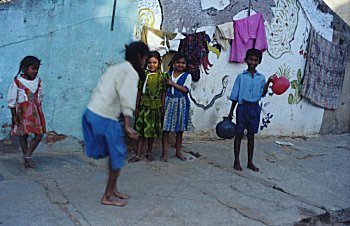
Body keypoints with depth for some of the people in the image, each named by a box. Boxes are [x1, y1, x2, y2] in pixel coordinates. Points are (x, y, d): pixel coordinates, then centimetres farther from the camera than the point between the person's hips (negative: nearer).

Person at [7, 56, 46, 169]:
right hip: (23, 111, -4)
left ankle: (28, 156, 14)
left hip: (36, 111, 4)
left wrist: (38, 110, 14)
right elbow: (12, 100, -6)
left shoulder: (38, 80, 2)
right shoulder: (17, 82, -10)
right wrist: (14, 116, -7)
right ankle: (26, 159, 19)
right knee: (23, 135, 5)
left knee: (39, 134, 0)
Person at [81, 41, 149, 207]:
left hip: (92, 112, 9)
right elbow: (127, 99, -18)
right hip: (104, 118, -9)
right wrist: (128, 126, -22)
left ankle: (113, 190, 28)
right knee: (118, 155, 4)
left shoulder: (115, 68, 19)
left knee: (115, 154, 19)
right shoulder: (131, 72, -7)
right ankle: (108, 196, 13)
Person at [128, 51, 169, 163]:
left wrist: (162, 108, -2)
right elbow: (139, 91, 4)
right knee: (141, 129, 3)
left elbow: (163, 93, 0)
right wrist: (137, 106, 4)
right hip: (144, 105, 0)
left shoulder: (162, 76, -1)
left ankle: (149, 152, 28)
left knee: (152, 129, 11)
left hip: (155, 106, 0)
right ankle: (138, 155, 8)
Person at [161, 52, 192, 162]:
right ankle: (164, 153, 5)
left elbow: (185, 90, -12)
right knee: (165, 129, -2)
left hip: (180, 103, -1)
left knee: (179, 129, 8)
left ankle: (178, 151, 22)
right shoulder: (168, 74, 8)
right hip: (169, 102, 1)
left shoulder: (187, 75, 1)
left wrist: (173, 84, -15)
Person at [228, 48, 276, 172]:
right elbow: (235, 95, 0)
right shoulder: (241, 76, -1)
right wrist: (231, 111, -1)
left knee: (251, 135, 11)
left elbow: (262, 94, -5)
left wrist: (268, 82, -18)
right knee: (239, 134, 3)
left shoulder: (261, 77, 6)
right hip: (243, 106, -2)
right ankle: (236, 161, 13)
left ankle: (250, 162, 20)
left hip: (255, 107, 3)